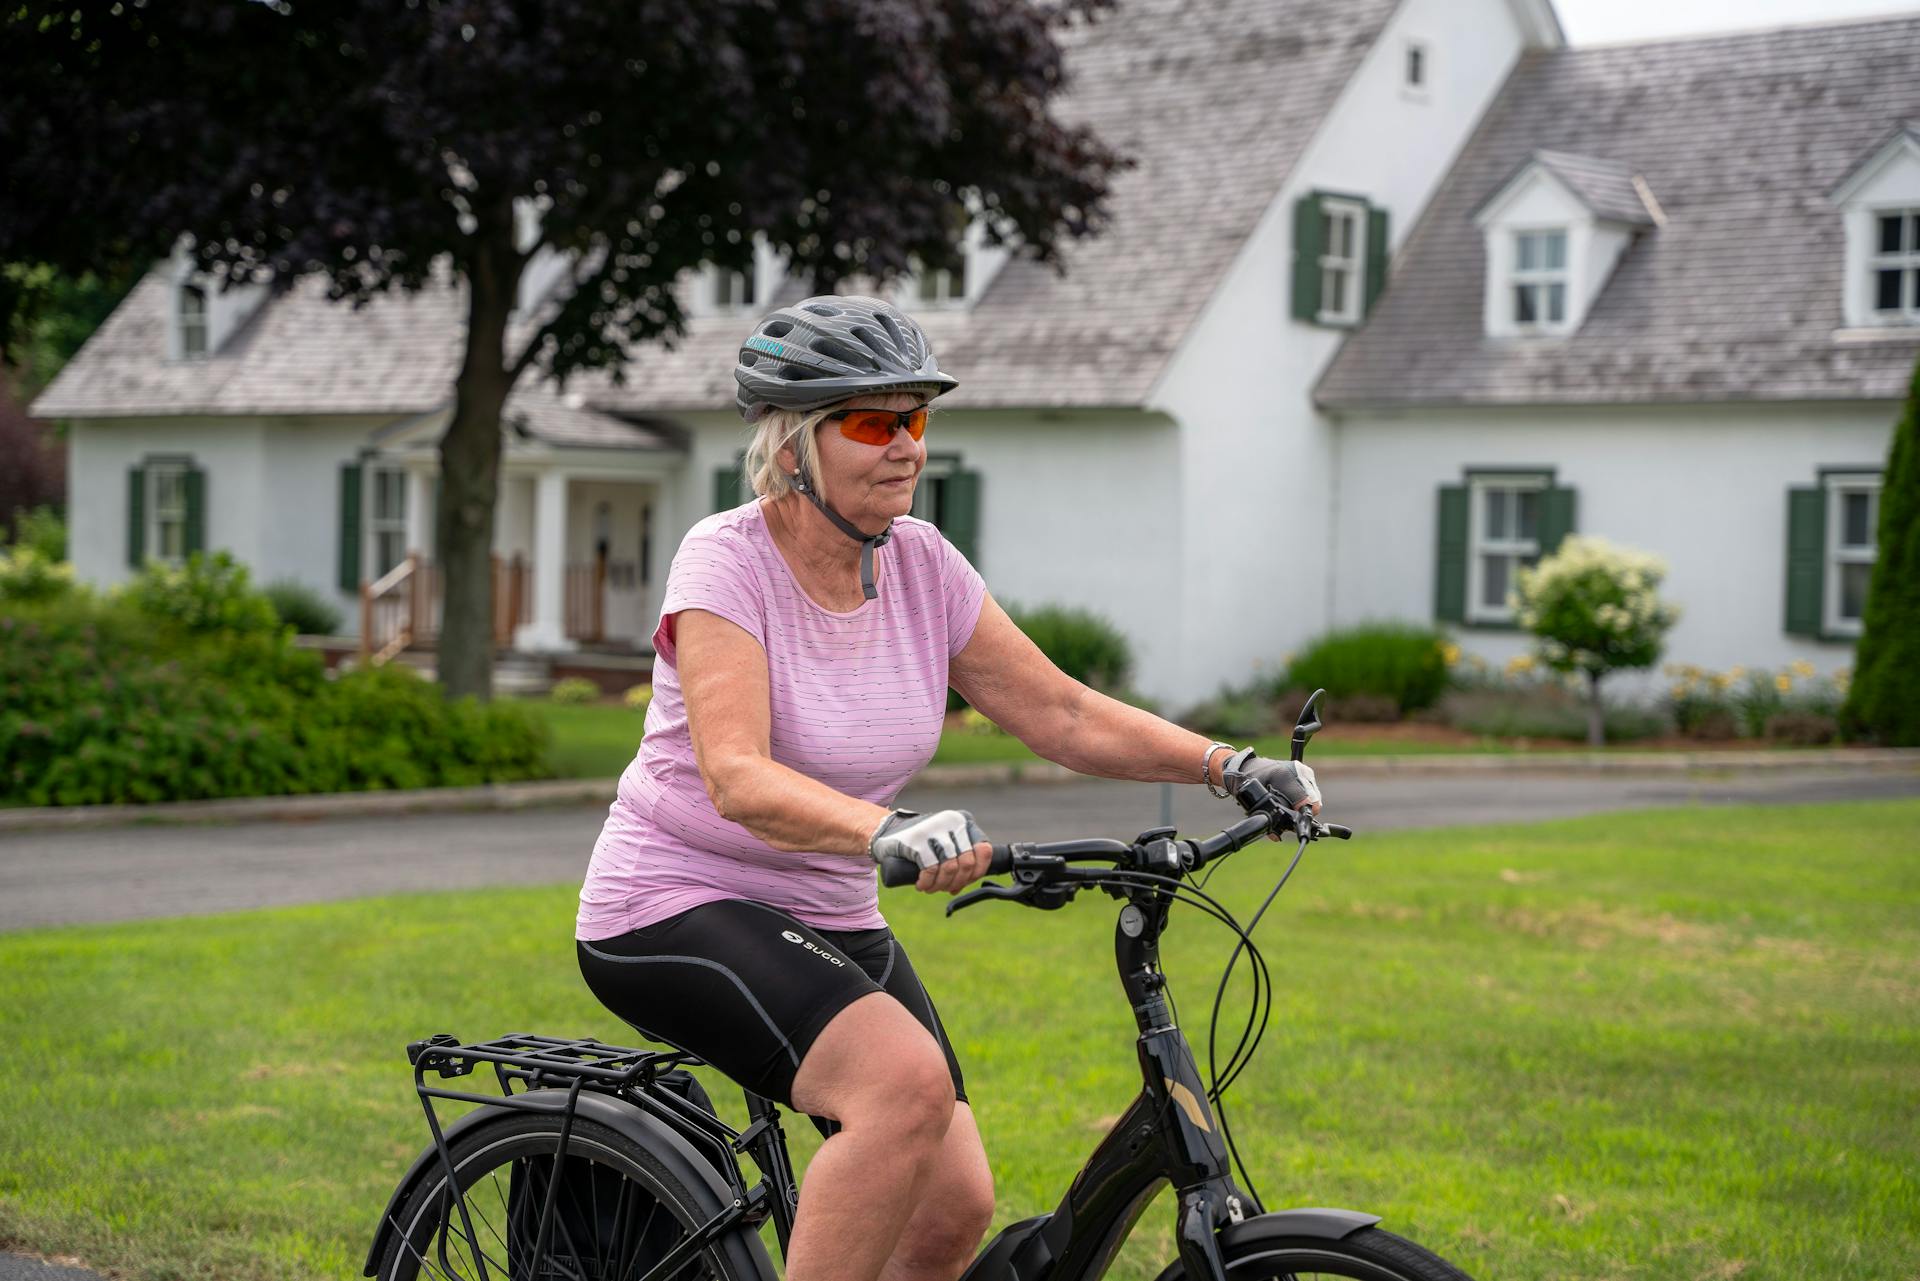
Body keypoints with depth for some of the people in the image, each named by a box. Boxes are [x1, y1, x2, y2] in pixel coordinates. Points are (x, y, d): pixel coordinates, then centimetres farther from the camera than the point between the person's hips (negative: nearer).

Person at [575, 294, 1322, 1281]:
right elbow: (738, 780, -32)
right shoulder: (726, 562, -18)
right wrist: (887, 830, -49)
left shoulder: (921, 564, -1)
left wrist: (1227, 765, -10)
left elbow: (1061, 713, 3)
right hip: (675, 913, -6)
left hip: (828, 923, 7)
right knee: (909, 1080, -31)